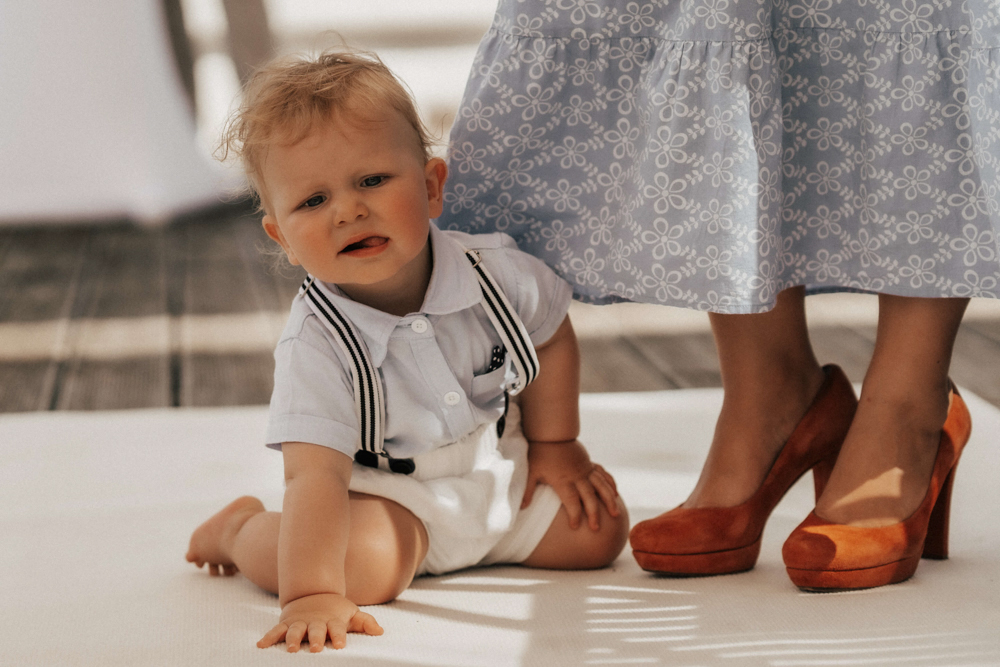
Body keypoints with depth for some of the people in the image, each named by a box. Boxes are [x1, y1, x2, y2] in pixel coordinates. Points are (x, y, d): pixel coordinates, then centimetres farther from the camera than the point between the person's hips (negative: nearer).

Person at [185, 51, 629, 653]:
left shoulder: (497, 272, -19)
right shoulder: (315, 345, -30)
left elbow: (551, 337, 5)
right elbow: (315, 475, -36)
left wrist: (554, 443, 9)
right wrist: (311, 595, -47)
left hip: (502, 468, 5)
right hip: (388, 491, -5)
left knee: (599, 532, -2)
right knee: (362, 563, -33)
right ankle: (242, 528, 1)